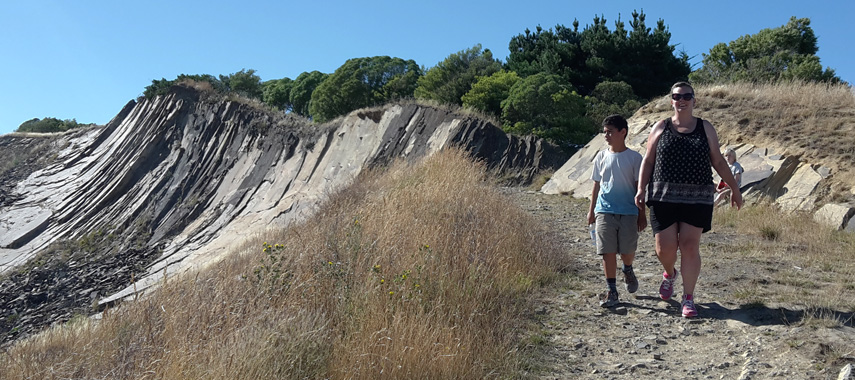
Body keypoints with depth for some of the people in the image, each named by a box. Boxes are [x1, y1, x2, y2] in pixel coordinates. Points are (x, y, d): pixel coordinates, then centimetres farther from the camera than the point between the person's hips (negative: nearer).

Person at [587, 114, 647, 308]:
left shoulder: (634, 157, 0)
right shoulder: (601, 156, 7)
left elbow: (640, 187, 2)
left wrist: (642, 214, 0)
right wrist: (591, 210, 11)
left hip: (628, 212, -1)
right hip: (605, 211, 2)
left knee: (627, 251, 4)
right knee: (608, 252, -2)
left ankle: (628, 270, 39)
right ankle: (612, 291, 8)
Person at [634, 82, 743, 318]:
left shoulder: (705, 128, 11)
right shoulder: (661, 128, 8)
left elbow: (718, 161, 14)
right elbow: (648, 161, 6)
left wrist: (734, 188, 13)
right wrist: (641, 189, -4)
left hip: (697, 198, 0)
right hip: (664, 196, 0)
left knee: (690, 246, -4)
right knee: (664, 248, -2)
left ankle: (688, 298, 6)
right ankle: (669, 274, 33)